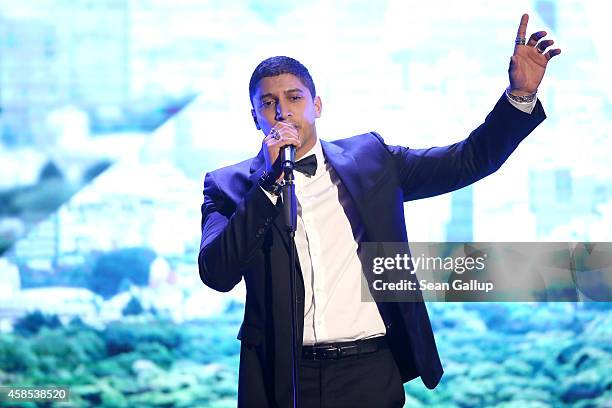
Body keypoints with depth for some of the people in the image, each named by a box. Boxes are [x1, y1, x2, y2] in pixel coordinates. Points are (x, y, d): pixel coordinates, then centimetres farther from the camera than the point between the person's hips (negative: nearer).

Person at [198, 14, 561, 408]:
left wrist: (521, 94, -5)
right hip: (281, 376, -1)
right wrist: (271, 180, -16)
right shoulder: (231, 185, 2)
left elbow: (468, 161, 8)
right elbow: (216, 273, -12)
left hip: (370, 374, 1)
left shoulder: (368, 158, 8)